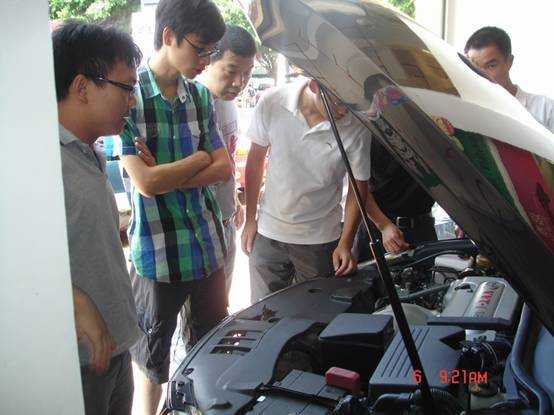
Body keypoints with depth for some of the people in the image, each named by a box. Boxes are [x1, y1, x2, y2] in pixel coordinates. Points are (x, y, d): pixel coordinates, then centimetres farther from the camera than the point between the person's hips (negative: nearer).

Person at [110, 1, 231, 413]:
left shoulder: (201, 96, 6)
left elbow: (224, 168, 2)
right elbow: (146, 183, -20)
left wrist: (168, 177, -12)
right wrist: (198, 159, -6)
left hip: (210, 244, 6)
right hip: (157, 251, -5)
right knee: (151, 357, 14)